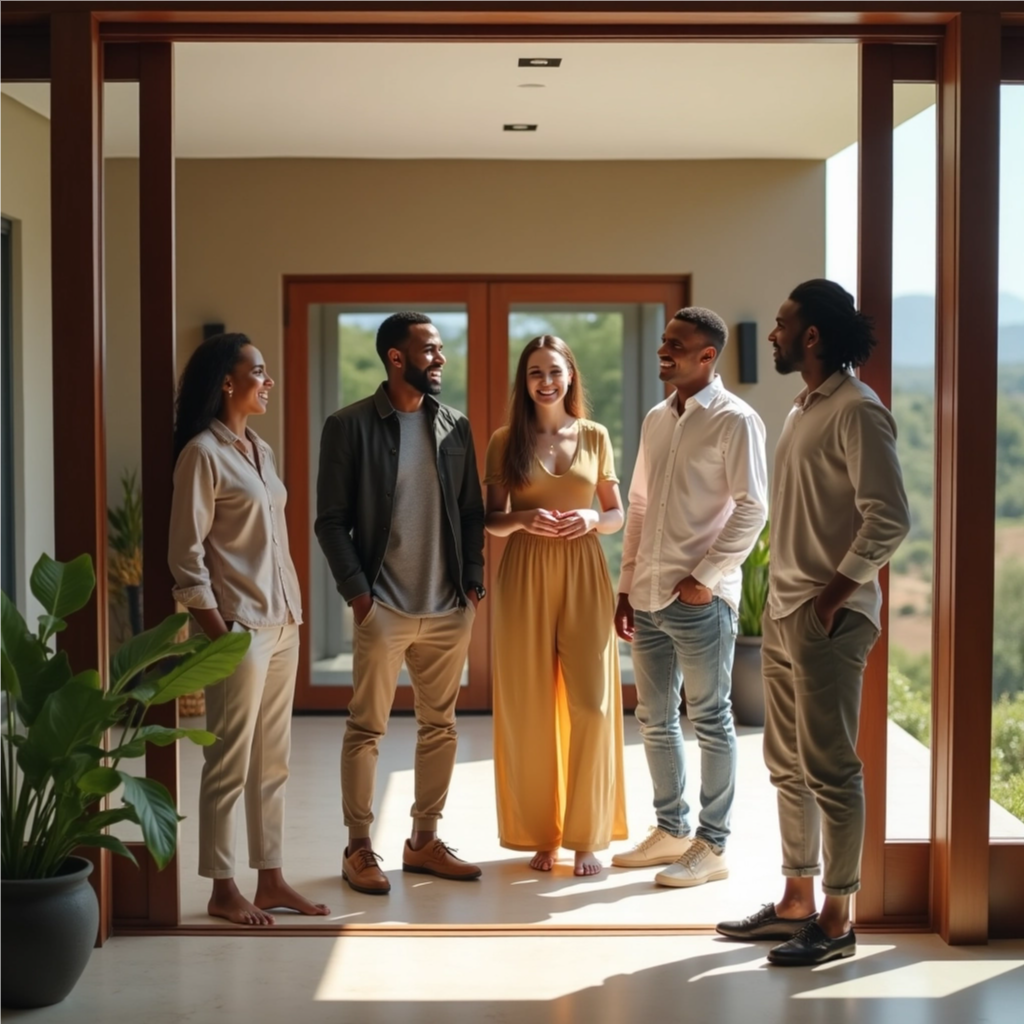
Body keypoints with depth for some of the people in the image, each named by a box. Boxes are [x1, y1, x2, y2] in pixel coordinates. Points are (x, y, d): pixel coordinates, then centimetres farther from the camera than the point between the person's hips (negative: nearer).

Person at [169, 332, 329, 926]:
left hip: (283, 622, 8)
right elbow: (186, 554, -13)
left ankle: (272, 880, 19)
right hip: (239, 625, -8)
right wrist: (218, 633, -16)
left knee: (274, 760, 11)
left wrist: (294, 614, 12)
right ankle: (224, 890, 8)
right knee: (231, 762, -1)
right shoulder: (203, 453, -11)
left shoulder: (261, 449, 13)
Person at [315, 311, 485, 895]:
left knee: (440, 726, 10)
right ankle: (360, 849, 11)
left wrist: (473, 583, 3)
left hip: (449, 608, 5)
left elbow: (472, 511, 12)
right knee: (367, 729, 1)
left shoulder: (455, 426, 9)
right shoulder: (350, 426, -4)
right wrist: (356, 590, -11)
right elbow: (331, 519, -5)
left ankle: (424, 841, 22)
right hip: (384, 607, -5)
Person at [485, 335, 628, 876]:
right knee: (529, 706, 1)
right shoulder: (506, 441, 4)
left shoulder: (595, 436, 8)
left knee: (591, 703, -5)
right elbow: (492, 520, 6)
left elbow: (617, 515, 11)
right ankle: (539, 834, 12)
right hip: (525, 575, -1)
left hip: (584, 574, 1)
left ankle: (587, 837, 5)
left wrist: (591, 518, -10)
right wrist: (524, 518, -15)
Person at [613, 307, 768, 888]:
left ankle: (713, 846, 10)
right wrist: (627, 586, 14)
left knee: (710, 720, 1)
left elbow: (753, 508, -14)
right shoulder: (657, 420, 14)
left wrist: (705, 577, -15)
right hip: (649, 596, 8)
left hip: (701, 598, -7)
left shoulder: (735, 421, -9)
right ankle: (671, 830, 28)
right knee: (656, 719, 14)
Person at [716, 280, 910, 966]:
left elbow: (890, 519, -20)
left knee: (829, 768, -3)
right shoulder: (805, 409, 15)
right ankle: (797, 901, 25)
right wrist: (780, 596, 12)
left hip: (828, 618, -9)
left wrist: (834, 595, -17)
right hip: (784, 613, 10)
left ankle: (837, 921, 6)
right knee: (787, 765, 14)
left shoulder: (857, 411, -14)